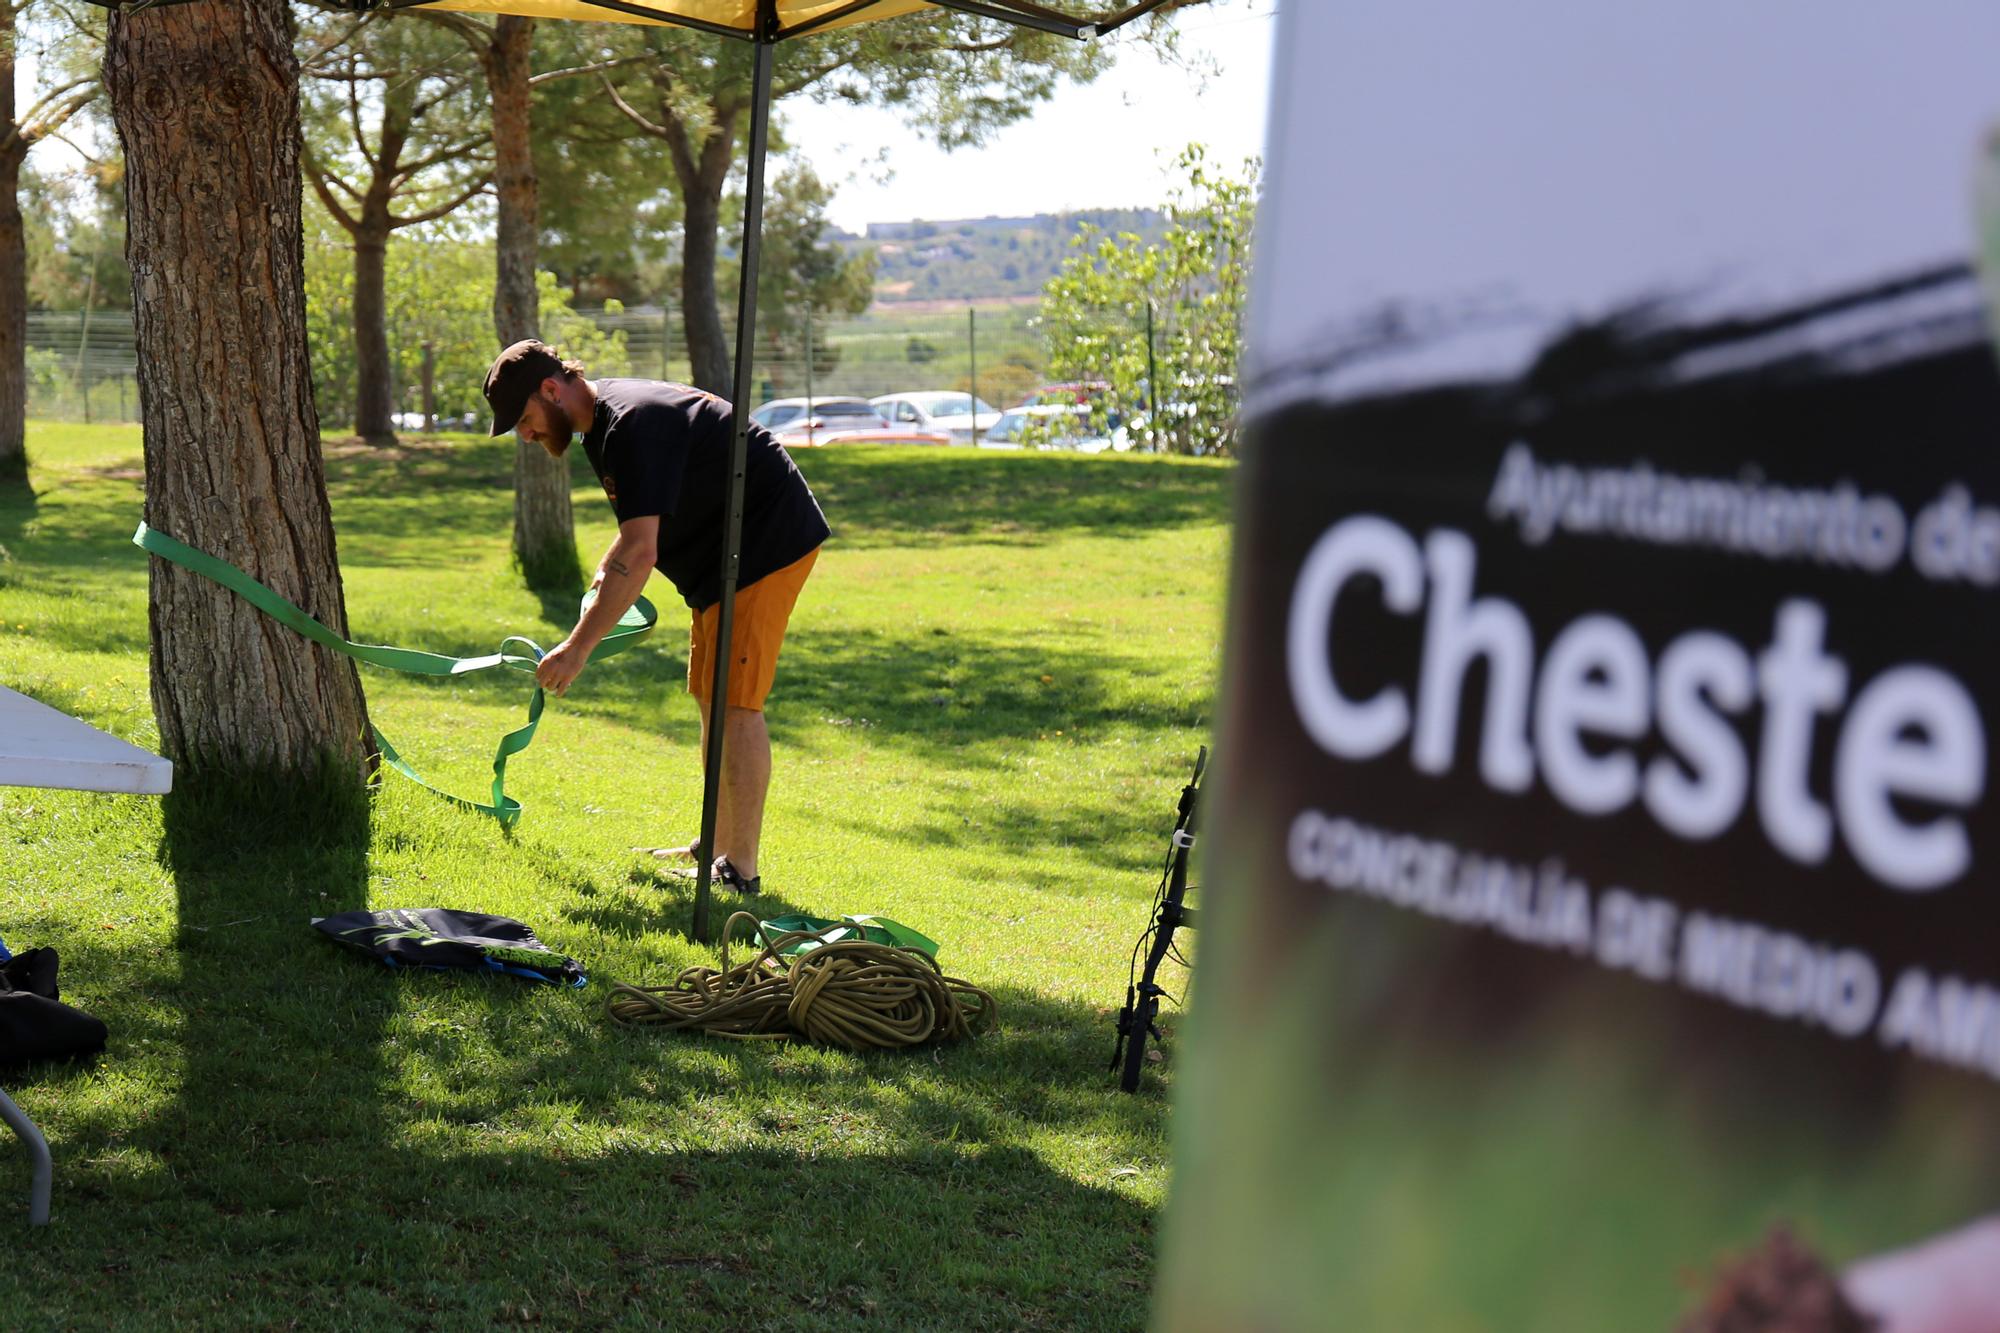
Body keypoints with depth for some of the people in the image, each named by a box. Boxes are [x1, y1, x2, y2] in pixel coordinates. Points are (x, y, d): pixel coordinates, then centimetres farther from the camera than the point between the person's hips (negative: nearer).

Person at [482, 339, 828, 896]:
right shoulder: (604, 419, 10)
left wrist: (579, 646, -28)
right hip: (726, 554, 11)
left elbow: (639, 553, -30)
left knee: (734, 702, -13)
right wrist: (605, 574, 6)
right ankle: (717, 847, 23)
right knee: (712, 699, 14)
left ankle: (740, 872, -11)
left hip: (769, 543, -11)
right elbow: (639, 531, 23)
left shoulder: (632, 425, -24)